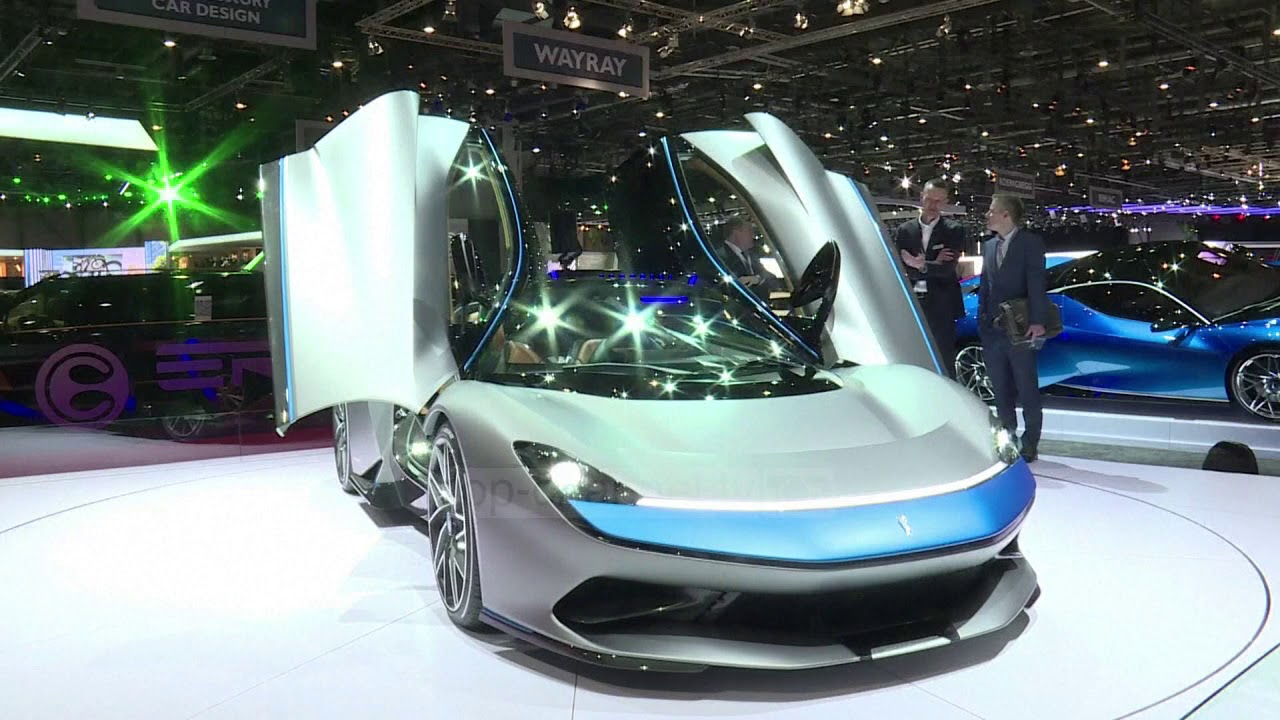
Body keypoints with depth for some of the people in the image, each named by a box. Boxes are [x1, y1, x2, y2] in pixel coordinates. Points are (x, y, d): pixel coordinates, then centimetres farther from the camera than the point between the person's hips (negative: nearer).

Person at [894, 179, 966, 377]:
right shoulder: (905, 230, 7)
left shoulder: (953, 230, 1)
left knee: (944, 364, 3)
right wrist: (933, 266, -11)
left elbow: (947, 269, -11)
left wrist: (918, 265, -10)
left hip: (940, 306, -2)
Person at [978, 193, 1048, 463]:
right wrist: (982, 320, 7)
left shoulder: (1030, 242, -3)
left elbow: (1036, 284, -12)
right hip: (992, 329, 6)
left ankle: (1029, 444, 11)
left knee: (1027, 390, 3)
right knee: (1001, 390, 10)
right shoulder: (989, 246, 15)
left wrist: (1037, 321, -20)